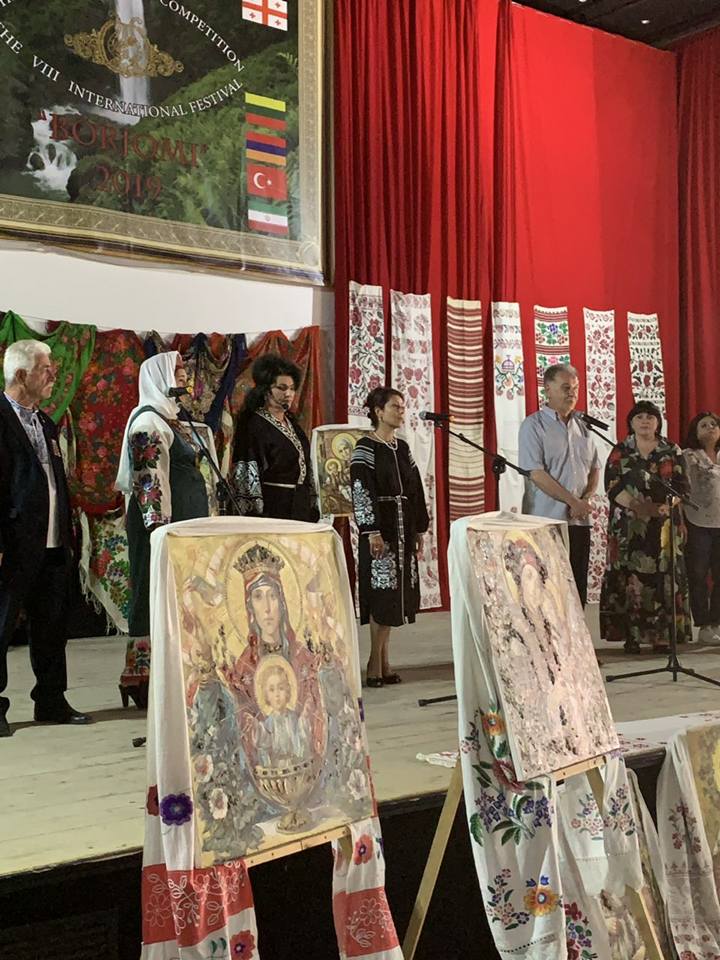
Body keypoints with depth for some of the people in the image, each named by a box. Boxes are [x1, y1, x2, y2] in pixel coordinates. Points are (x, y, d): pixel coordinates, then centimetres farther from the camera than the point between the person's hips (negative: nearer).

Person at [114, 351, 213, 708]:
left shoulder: (172, 419, 18)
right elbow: (148, 479, -18)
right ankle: (144, 676, 0)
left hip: (185, 518, 10)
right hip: (161, 518, -9)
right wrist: (159, 528, -24)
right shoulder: (149, 421, -11)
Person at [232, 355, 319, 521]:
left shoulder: (292, 423, 15)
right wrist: (256, 517, -18)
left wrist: (312, 508, 14)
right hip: (272, 508, -7)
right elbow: (247, 475, -13)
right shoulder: (254, 425, -8)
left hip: (300, 508, 7)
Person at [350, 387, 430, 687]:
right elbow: (361, 491, -14)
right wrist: (372, 532, -20)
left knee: (395, 592, 7)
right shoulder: (365, 447, -7)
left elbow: (415, 489, 16)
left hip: (403, 527, 7)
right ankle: (375, 663, 0)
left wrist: (420, 528, 14)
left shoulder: (402, 447, 13)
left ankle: (384, 660, 15)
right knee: (382, 592, -8)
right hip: (380, 527, -7)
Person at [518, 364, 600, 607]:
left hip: (579, 520, 6)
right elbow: (536, 474, -13)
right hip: (546, 521, -6)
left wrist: (585, 499, -1)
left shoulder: (582, 427, 14)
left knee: (577, 587, 8)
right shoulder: (533, 425, -5)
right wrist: (573, 501, -14)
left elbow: (594, 469, 18)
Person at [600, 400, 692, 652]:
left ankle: (662, 634, 4)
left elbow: (682, 485, 2)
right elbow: (612, 486, -3)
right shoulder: (620, 451, 6)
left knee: (662, 577, -2)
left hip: (664, 525, 1)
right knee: (629, 578, -4)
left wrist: (664, 506, -16)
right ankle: (631, 635, 0)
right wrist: (636, 505, -18)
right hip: (628, 526, -1)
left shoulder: (672, 451, 8)